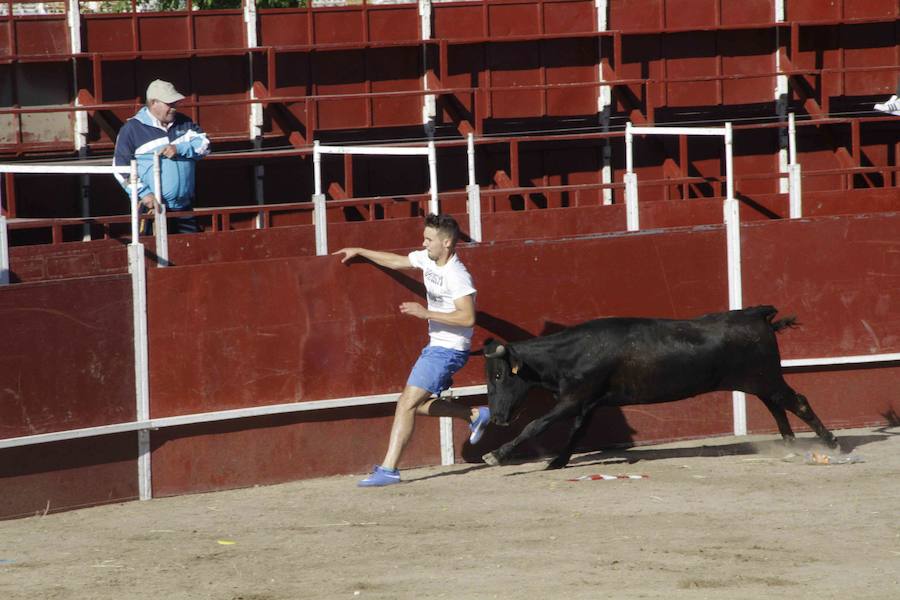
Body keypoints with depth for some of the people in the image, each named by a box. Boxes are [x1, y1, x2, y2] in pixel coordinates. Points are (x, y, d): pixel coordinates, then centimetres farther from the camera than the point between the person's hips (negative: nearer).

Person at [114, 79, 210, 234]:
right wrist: (143, 193, -14)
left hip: (184, 207, 5)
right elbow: (121, 168, -5)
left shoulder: (183, 123, 11)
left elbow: (204, 144, 1)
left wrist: (179, 149, -16)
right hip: (152, 208, -5)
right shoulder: (132, 128, -4)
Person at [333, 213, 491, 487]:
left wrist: (425, 313, -27)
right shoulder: (427, 259, 6)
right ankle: (475, 415, 28)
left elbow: (468, 318, -27)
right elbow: (397, 261, 24)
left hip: (449, 350, -10)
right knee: (419, 404, 16)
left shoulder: (457, 276, -21)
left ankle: (388, 469, -14)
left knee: (407, 404, -13)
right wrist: (360, 252, 28)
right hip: (435, 346, 10)